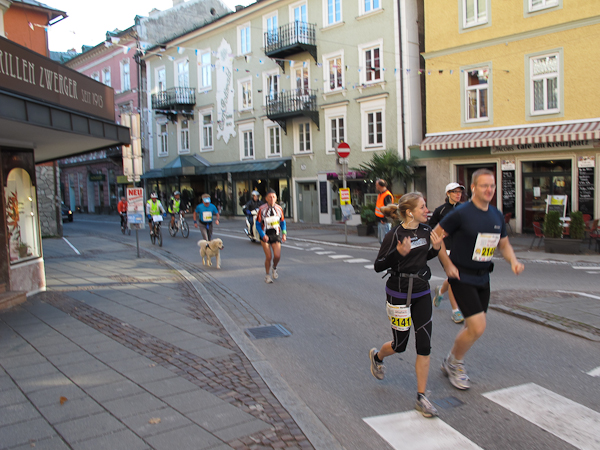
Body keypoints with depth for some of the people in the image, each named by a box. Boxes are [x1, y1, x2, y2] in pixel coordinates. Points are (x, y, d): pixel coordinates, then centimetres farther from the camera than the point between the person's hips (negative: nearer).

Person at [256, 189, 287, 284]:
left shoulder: (279, 208, -3)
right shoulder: (262, 209, -12)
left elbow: (282, 222, 11)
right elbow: (258, 224, -7)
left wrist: (284, 233, 0)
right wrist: (263, 235, -18)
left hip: (275, 235, 2)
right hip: (265, 236, -2)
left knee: (277, 256, -11)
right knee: (268, 257, -5)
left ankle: (274, 269, 23)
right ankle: (267, 275, 19)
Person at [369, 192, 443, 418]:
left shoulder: (426, 230, 1)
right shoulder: (394, 235, -18)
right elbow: (378, 266, -16)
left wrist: (436, 248, -3)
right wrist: (399, 253, -30)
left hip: (422, 292, 5)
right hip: (399, 294, -5)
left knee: (424, 345, 1)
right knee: (400, 344, 10)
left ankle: (421, 397, 11)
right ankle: (377, 356, 46)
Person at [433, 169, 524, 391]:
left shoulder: (497, 215, 6)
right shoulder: (461, 213, -15)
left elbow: (504, 243, 18)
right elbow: (435, 235, -10)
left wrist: (513, 261, -2)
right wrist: (448, 264, -14)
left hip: (483, 278, 7)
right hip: (462, 277, -7)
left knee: (472, 327, 14)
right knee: (478, 327, -12)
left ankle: (451, 363, 36)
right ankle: (454, 363, 14)